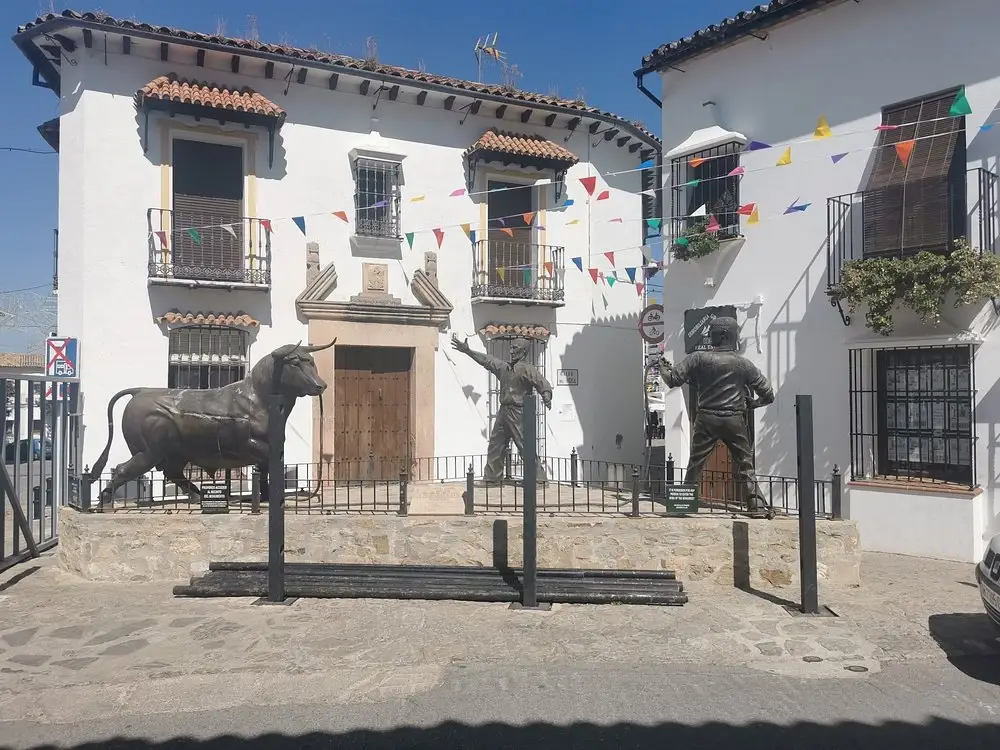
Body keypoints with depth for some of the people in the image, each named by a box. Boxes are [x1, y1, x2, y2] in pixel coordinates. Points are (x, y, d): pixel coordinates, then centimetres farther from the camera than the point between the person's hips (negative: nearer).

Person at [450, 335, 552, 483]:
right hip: (503, 412, 8)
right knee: (494, 446, 11)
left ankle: (539, 479, -2)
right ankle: (492, 477, 21)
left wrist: (547, 400, -36)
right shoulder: (504, 367, 15)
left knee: (526, 448, -9)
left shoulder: (528, 369, -8)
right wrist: (467, 351, 23)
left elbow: (544, 385, -17)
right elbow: (486, 360, 24)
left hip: (518, 413, -8)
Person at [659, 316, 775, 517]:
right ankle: (757, 505, 8)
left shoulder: (699, 358, -3)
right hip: (734, 420, 1)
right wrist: (752, 403, 21)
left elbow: (673, 380, -3)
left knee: (695, 465, 7)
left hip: (706, 419, 0)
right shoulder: (743, 363, 1)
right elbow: (768, 394, 4)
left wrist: (662, 367, 16)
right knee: (745, 465, 10)